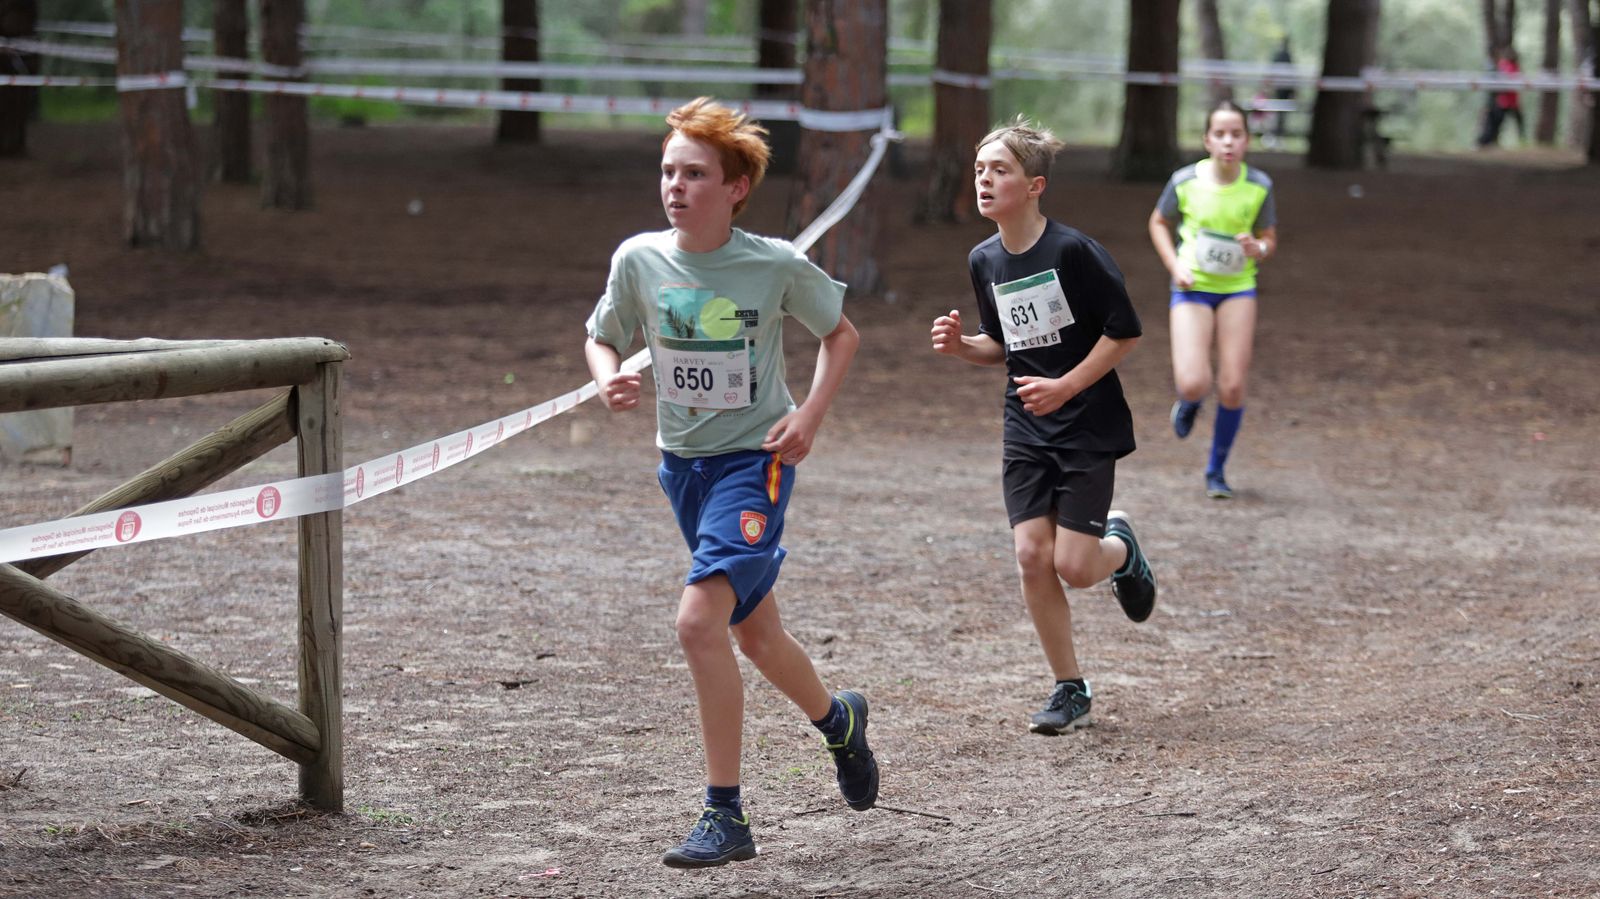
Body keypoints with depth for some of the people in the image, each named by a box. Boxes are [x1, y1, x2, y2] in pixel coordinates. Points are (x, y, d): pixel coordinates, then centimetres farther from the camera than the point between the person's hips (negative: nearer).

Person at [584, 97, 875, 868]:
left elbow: (841, 334, 4)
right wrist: (608, 380, -13)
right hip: (682, 460, 5)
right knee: (754, 634, 18)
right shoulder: (639, 260, -5)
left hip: (755, 458, -5)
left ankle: (725, 817, -15)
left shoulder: (777, 266, -13)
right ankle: (838, 720, 50)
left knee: (700, 619, -22)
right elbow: (601, 338, 10)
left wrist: (810, 415, -10)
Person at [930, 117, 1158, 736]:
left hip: (1089, 428, -5)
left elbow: (1125, 331, -12)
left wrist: (1066, 386, -16)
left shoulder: (1073, 251, -17)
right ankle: (1070, 690, 8)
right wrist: (961, 345, -4)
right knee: (1032, 556, -5)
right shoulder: (984, 260, 3)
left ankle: (1120, 547, 29)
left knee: (1074, 567, -8)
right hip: (1025, 430, 5)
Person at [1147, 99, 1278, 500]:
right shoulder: (1185, 181, -11)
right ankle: (1189, 402, 25)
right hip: (1193, 287, -1)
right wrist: (1175, 266, -7)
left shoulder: (1259, 186, -9)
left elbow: (1270, 238, 4)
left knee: (1232, 387, -3)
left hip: (1238, 287, 1)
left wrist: (1258, 250, -20)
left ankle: (1217, 471, 18)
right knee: (1193, 384, -15)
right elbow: (1159, 223, 7)